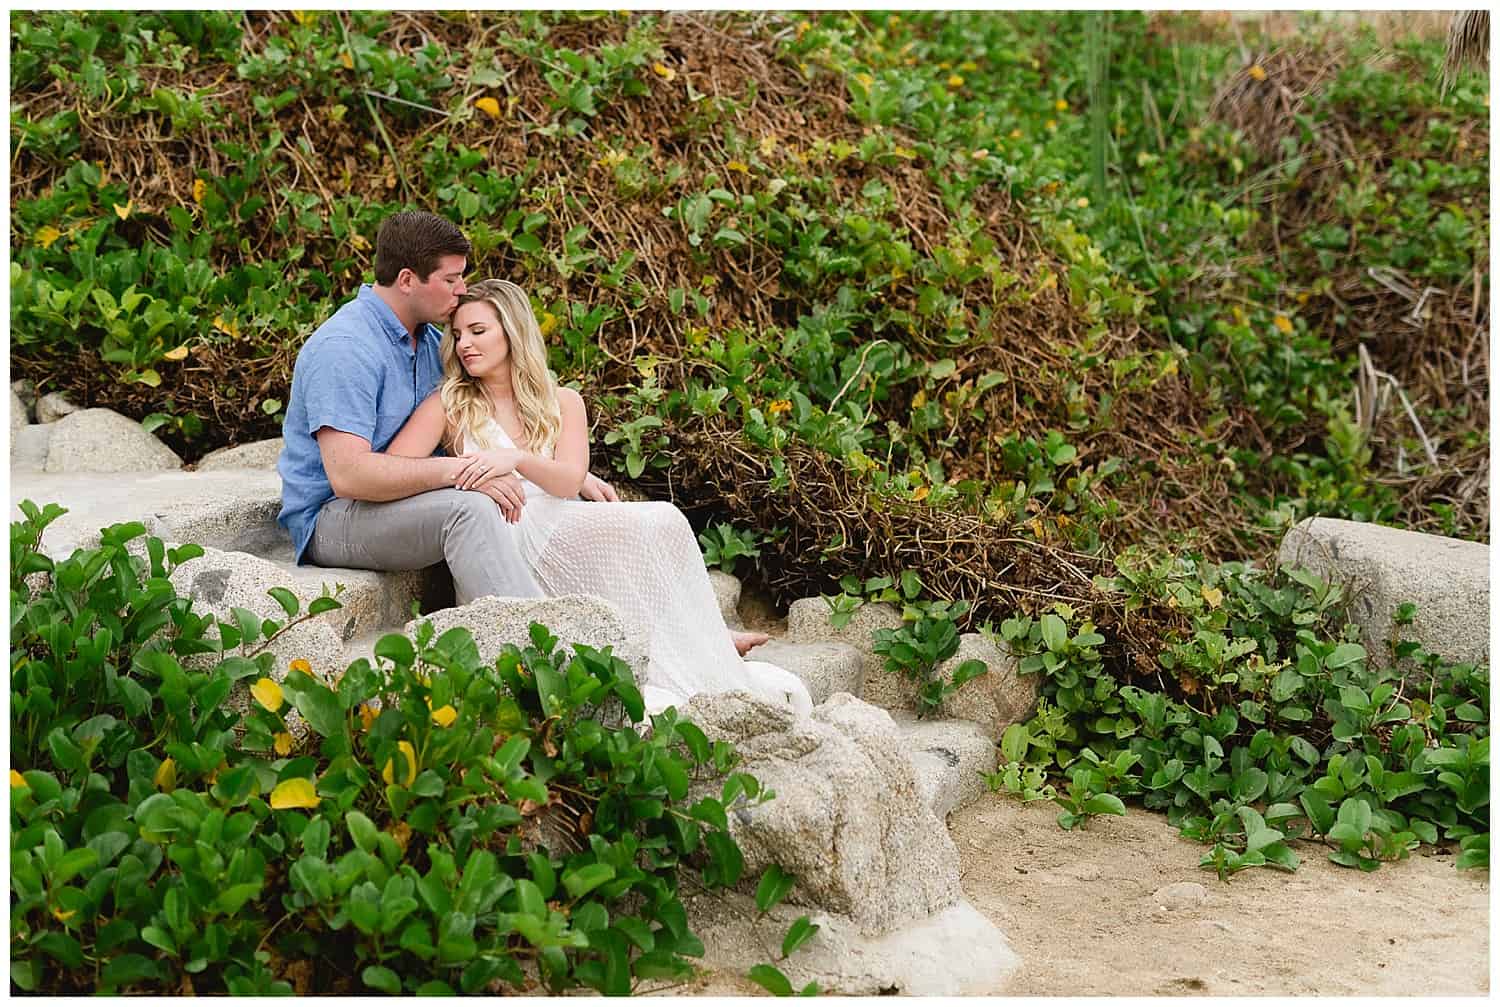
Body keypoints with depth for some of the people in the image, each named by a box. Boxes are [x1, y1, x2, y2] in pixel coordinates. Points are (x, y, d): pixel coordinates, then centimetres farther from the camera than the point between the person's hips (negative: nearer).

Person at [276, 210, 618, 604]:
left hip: (400, 501, 9)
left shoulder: (431, 339, 10)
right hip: (329, 518, -9)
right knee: (469, 508, -30)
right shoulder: (344, 348, -19)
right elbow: (348, 474, -30)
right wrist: (459, 471, -33)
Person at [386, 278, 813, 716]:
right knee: (652, 524, -29)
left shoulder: (562, 403, 17)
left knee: (663, 521, -28)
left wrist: (517, 459, -25)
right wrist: (459, 472, -20)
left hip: (571, 539, 4)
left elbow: (568, 481, -3)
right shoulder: (449, 405, 10)